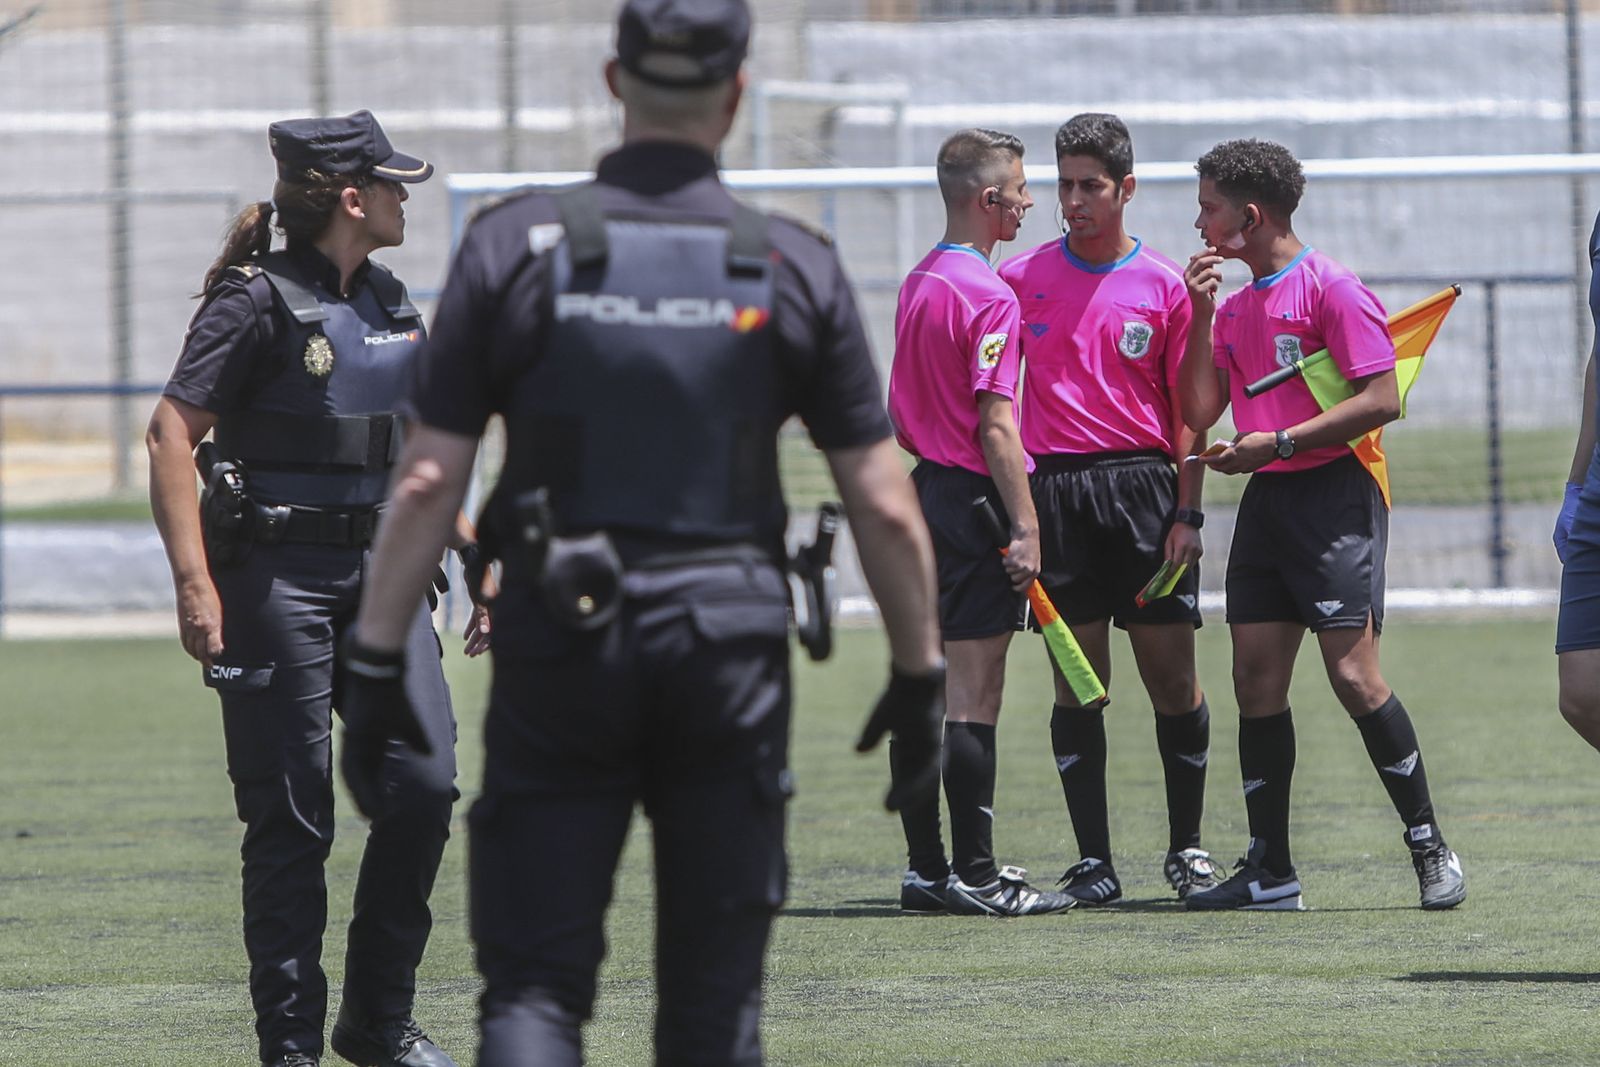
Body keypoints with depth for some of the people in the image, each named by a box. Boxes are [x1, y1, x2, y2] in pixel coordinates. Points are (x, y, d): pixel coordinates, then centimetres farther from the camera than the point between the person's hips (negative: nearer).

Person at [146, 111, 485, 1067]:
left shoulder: (391, 304, 14)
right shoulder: (260, 301, -8)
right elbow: (173, 432, -14)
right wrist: (194, 580, -21)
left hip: (380, 573, 7)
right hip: (276, 580, -7)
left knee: (426, 781, -4)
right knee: (291, 817, -4)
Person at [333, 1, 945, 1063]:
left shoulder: (516, 245, -2)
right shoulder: (794, 268, 0)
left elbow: (428, 483, -5)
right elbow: (886, 507, 2)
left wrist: (376, 670, 0)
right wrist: (920, 674, 13)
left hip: (557, 653, -1)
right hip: (731, 650, 1)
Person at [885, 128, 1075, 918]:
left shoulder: (917, 284, 13)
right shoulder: (990, 296, -15)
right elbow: (995, 424, -19)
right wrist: (1024, 528, -19)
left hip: (925, 494, 9)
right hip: (975, 503, -9)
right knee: (974, 698, -7)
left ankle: (925, 868, 14)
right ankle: (974, 874, -6)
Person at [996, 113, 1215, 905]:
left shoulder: (1164, 285, 5)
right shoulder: (1022, 277, 7)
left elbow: (1186, 408, 6)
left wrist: (1188, 513, -2)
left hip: (1144, 484, 0)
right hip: (1056, 487, 0)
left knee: (1172, 676, -1)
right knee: (1077, 679, 0)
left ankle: (1187, 846, 13)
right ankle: (1092, 860, 3)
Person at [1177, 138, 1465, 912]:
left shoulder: (1330, 289, -9)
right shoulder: (1236, 306, 16)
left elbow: (1381, 400, -15)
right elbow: (1199, 411, 12)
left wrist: (1279, 442, -16)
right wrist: (1203, 315, 3)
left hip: (1333, 493, -8)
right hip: (1266, 501, 8)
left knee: (1353, 675, -13)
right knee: (1256, 680, 3)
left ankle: (1431, 848, -4)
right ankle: (1269, 869, 7)